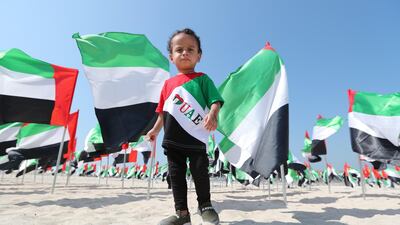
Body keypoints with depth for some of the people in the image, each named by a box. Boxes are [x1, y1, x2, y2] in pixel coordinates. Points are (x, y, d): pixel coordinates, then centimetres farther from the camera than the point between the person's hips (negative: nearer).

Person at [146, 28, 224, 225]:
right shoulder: (168, 83, 13)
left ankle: (205, 206, 30)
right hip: (172, 140, 5)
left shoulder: (202, 79, 2)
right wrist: (155, 129, 21)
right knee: (176, 175, 10)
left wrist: (213, 114, -29)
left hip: (196, 137, -4)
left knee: (200, 173, 6)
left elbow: (215, 100, -9)